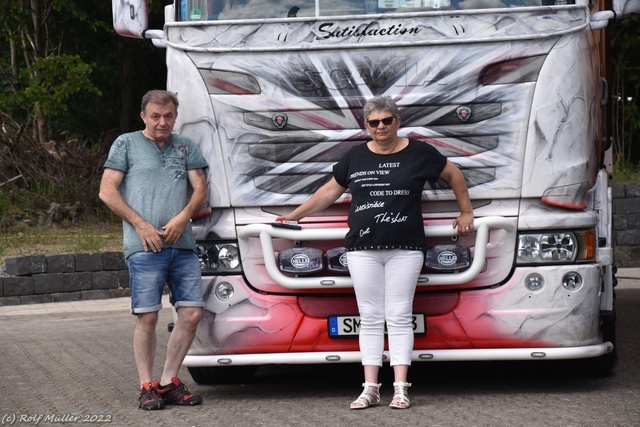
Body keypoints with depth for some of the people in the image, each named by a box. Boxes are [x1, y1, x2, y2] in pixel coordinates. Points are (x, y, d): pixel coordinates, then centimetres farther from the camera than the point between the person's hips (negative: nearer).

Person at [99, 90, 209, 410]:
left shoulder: (186, 147, 19)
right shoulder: (126, 144, 9)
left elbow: (201, 191, 13)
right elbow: (107, 192, 2)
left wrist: (182, 217, -7)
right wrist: (141, 225, -8)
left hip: (182, 244, 4)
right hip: (144, 247, -4)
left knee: (191, 313, -2)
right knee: (147, 317, -7)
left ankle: (169, 382, 9)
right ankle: (146, 387, 2)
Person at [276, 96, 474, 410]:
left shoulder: (419, 154, 3)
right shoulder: (355, 157, 10)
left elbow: (453, 174, 16)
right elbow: (330, 191, 19)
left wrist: (466, 212, 17)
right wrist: (294, 215, 19)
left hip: (404, 250, -2)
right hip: (362, 250, 2)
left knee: (399, 317, -3)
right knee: (370, 318, 2)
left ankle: (400, 388, -2)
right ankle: (370, 388, 2)